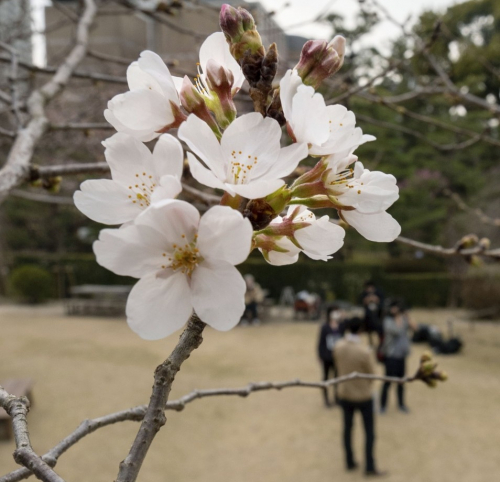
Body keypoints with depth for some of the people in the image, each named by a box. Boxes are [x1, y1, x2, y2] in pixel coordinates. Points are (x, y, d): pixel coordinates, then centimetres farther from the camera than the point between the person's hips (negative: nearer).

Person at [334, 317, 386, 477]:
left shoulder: (338, 347, -13)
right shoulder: (365, 351, -27)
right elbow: (372, 375, -14)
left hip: (345, 394, 4)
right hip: (363, 396, -4)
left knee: (347, 428, 19)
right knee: (369, 431, 11)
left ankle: (350, 462, 29)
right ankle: (369, 467, 14)